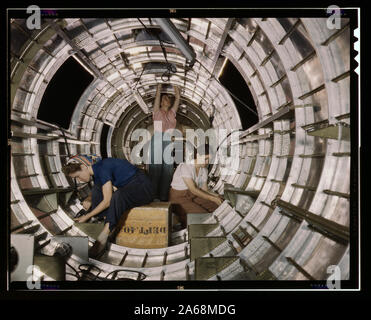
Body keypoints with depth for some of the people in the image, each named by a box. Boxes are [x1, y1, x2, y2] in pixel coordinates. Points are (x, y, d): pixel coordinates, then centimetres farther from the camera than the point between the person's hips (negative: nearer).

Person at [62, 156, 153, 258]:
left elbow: (107, 201, -22)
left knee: (119, 195, -36)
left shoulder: (103, 168, -21)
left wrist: (87, 216, -13)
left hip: (142, 188, -9)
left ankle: (103, 238, -28)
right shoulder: (95, 173, 7)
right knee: (97, 189, -1)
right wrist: (91, 203, -5)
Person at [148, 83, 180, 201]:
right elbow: (158, 94, 7)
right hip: (157, 140, -3)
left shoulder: (172, 112, 19)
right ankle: (154, 196, -1)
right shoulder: (157, 111, 11)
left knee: (168, 170, 0)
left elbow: (178, 97, 17)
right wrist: (160, 86, 12)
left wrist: (175, 86, 19)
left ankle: (164, 197, 6)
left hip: (169, 142, 4)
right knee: (156, 168, -6)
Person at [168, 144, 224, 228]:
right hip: (179, 198, -7)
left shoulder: (204, 170, 0)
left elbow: (204, 190, 3)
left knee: (217, 207, -10)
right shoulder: (185, 167, -23)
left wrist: (216, 196, -16)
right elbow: (193, 190, -27)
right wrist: (212, 198, -27)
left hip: (194, 196, 7)